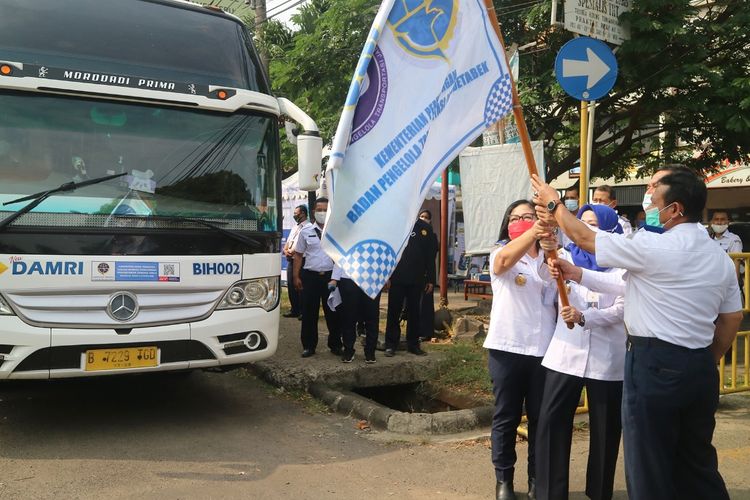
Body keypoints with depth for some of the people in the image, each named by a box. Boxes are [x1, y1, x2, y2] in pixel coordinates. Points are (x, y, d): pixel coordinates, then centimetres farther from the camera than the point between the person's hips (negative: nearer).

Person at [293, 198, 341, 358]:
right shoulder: (306, 231, 5)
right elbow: (298, 254, 7)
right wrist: (296, 276, 0)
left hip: (331, 276, 0)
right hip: (310, 276, 0)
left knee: (333, 312, 7)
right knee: (309, 313, 4)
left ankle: (335, 344, 21)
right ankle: (309, 346, 16)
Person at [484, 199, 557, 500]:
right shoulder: (499, 255, 0)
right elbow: (506, 258, -25)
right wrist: (534, 232, -43)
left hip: (543, 349, 2)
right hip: (507, 348, -2)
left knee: (540, 418, 11)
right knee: (506, 417, 8)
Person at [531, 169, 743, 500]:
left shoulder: (653, 247, -15)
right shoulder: (720, 257, 10)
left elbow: (584, 238, -7)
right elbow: (732, 318, 14)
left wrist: (553, 204, 8)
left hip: (655, 364, -8)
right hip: (700, 368, 8)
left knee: (650, 464, 5)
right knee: (698, 461, 19)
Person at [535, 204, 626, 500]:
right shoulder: (568, 256, 9)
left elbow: (621, 308, -6)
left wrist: (583, 317, -22)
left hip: (606, 356, -1)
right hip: (565, 352, 1)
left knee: (605, 427, 9)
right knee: (551, 421, -1)